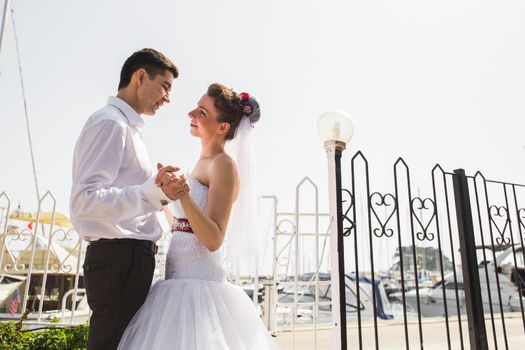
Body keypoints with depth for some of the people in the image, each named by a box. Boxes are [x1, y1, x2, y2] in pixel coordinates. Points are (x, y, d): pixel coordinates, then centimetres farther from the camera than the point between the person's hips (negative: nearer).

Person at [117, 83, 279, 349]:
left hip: (199, 282, -8)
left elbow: (213, 240, -22)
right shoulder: (203, 163, 13)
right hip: (180, 280, 9)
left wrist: (182, 193, -31)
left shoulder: (223, 164, -12)